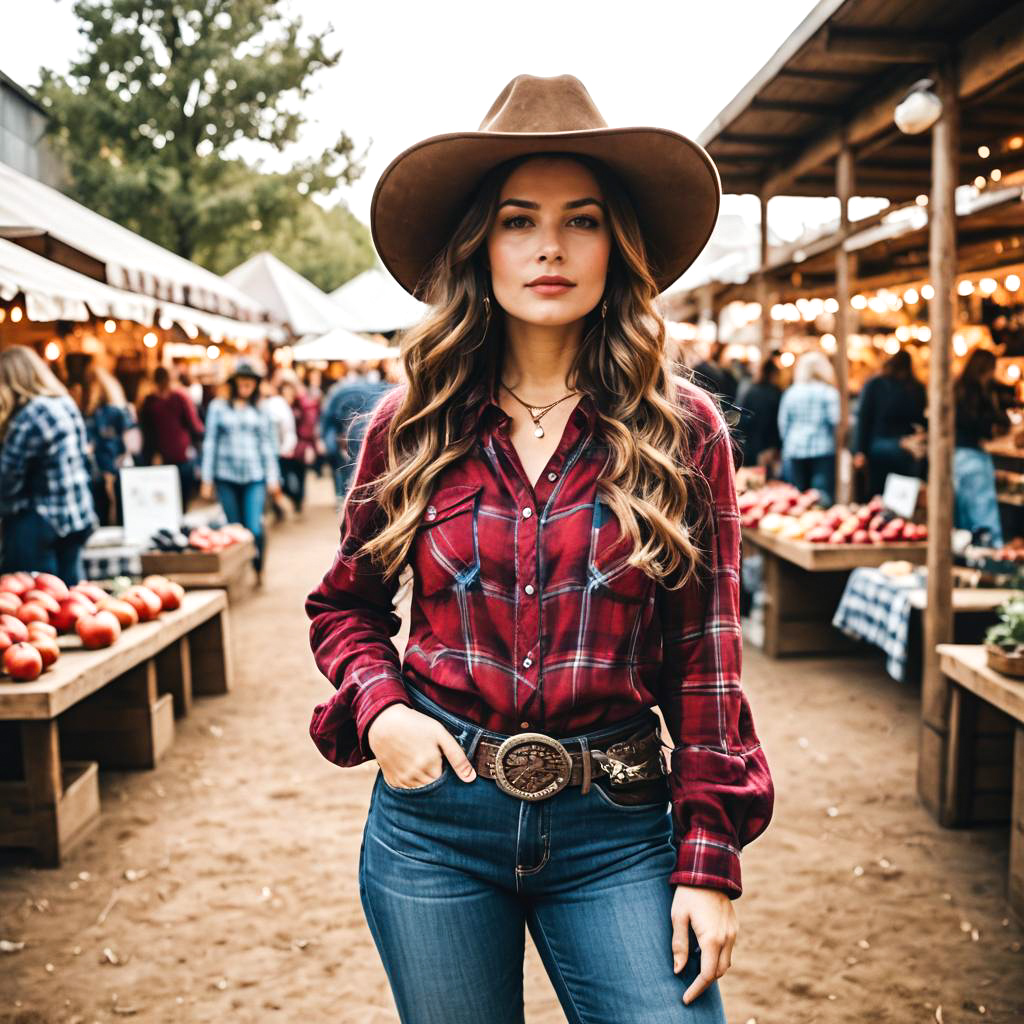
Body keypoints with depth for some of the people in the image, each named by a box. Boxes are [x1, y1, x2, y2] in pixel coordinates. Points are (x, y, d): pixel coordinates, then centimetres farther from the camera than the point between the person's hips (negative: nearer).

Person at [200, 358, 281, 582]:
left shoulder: (260, 412, 12)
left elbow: (268, 446, 12)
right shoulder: (218, 407, 8)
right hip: (226, 477, 0)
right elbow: (210, 444, 7)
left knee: (255, 528, -12)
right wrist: (207, 480, 3)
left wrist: (273, 479, 7)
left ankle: (258, 568, 10)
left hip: (254, 478, 0)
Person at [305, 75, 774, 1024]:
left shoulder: (682, 432, -3)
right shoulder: (409, 427, 0)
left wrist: (708, 862, -5)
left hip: (616, 833, -1)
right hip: (432, 815, 1)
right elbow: (344, 605, 12)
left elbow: (705, 661, -2)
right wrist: (378, 707, -7)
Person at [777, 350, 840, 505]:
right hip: (822, 449, -3)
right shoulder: (829, 392, -2)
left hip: (794, 449, 3)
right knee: (822, 496, -5)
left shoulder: (790, 392, 6)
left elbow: (783, 422, 8)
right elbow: (834, 420, -9)